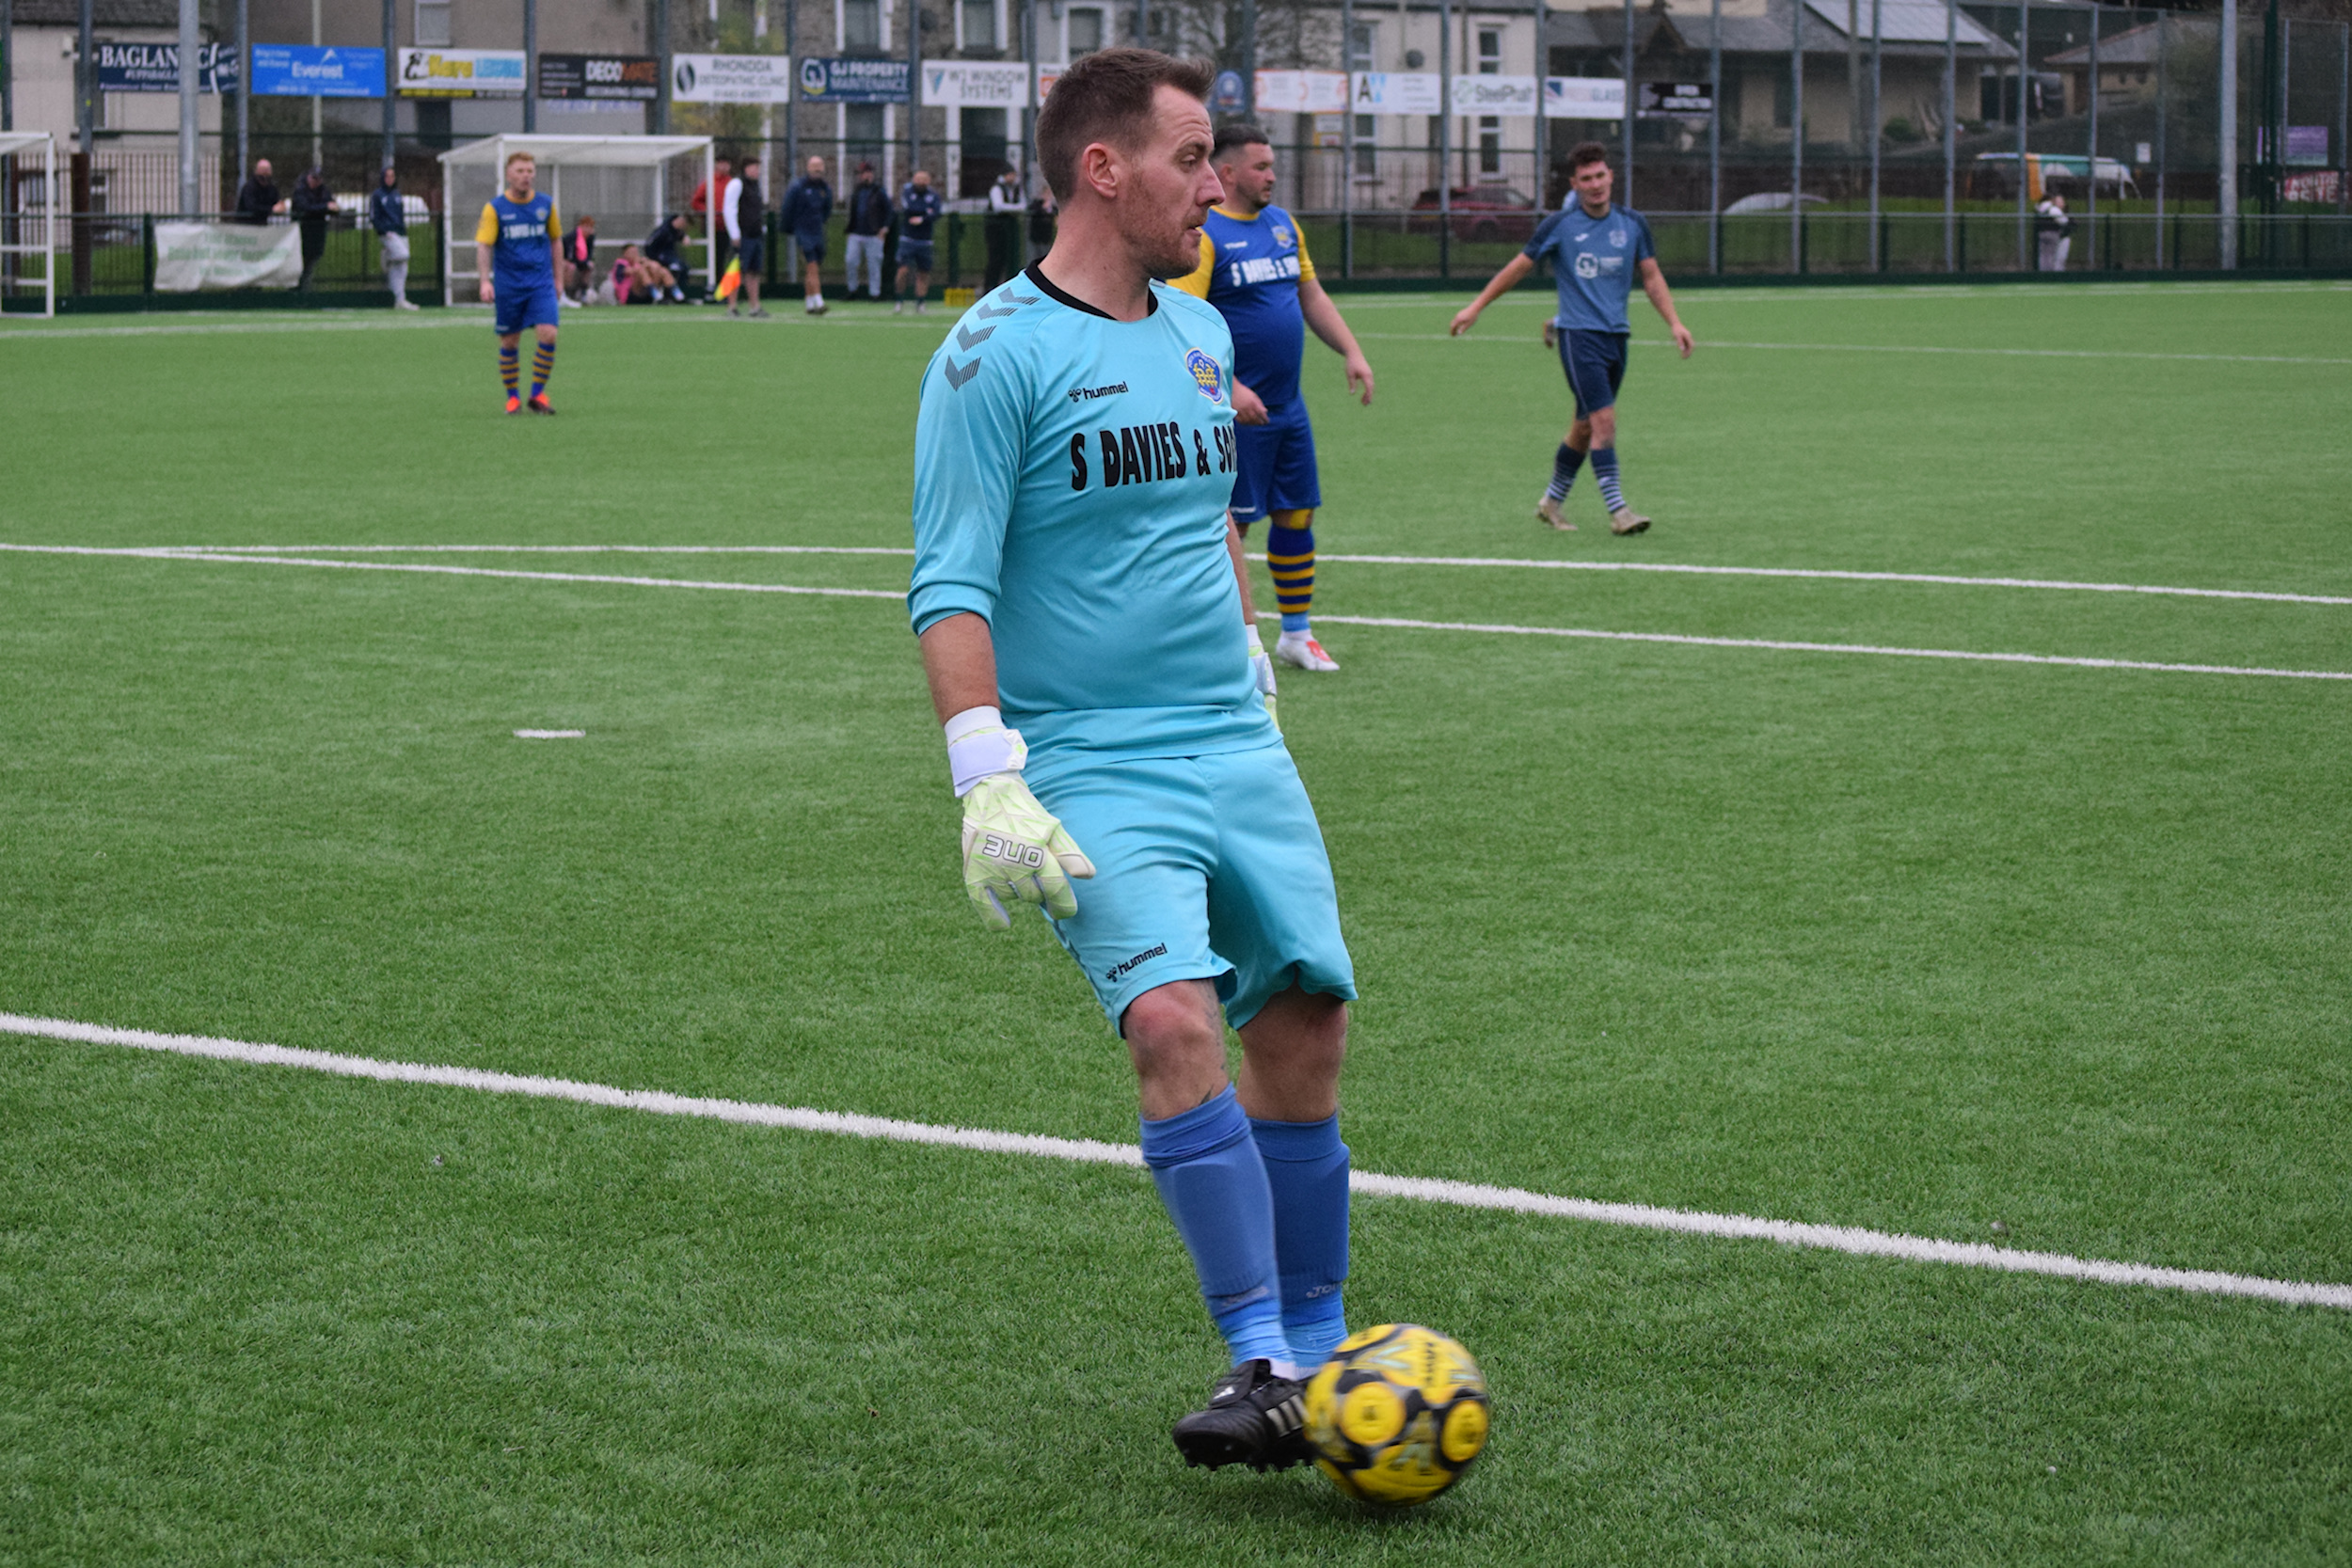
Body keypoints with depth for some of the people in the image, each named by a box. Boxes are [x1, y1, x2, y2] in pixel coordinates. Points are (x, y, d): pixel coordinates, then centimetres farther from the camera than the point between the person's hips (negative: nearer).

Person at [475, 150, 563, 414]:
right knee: (509, 343, 4)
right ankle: (512, 397, 19)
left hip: (541, 283, 2)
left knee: (548, 335, -13)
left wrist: (557, 278, 15)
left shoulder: (546, 204, 5)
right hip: (508, 287, -1)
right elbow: (483, 245, -7)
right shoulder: (495, 208, -4)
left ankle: (537, 394, 0)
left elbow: (555, 240, 15)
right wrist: (485, 281, -19)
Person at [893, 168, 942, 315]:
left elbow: (935, 214, -10)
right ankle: (900, 301, 1)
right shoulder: (906, 193, 1)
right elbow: (907, 210, -15)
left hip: (925, 242, 2)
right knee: (903, 270, -13)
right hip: (907, 240, -2)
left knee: (923, 274, 1)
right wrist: (927, 212, -8)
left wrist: (922, 219, -23)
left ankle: (920, 303, 10)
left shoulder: (933, 196, 5)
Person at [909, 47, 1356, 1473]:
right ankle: (1263, 1361, -20)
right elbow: (951, 587, -12)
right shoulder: (997, 354, -9)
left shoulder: (1202, 335, 13)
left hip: (1241, 755, 7)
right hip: (1093, 775, -7)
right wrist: (988, 780, -19)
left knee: (1304, 1027, 4)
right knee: (1173, 1020, -23)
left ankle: (1319, 1357, 17)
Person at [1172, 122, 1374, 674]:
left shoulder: (1282, 224, 12)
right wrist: (1229, 388, -27)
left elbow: (1311, 296, 22)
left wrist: (1351, 351, 11)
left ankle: (1296, 633, 21)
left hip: (1288, 406, 8)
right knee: (1231, 524, -4)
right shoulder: (1204, 235, -12)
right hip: (1238, 409, -7)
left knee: (1296, 515, 11)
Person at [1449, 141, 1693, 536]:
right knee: (1604, 419, -16)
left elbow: (1651, 277, 14)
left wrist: (1674, 322, 3)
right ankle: (1617, 510, -17)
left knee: (1586, 427, 11)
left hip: (1615, 336, 5)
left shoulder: (1632, 224, 7)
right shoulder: (1559, 225, -4)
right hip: (1578, 335, -5)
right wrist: (1476, 307, 9)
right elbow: (1519, 268, 7)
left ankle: (1551, 501, 28)